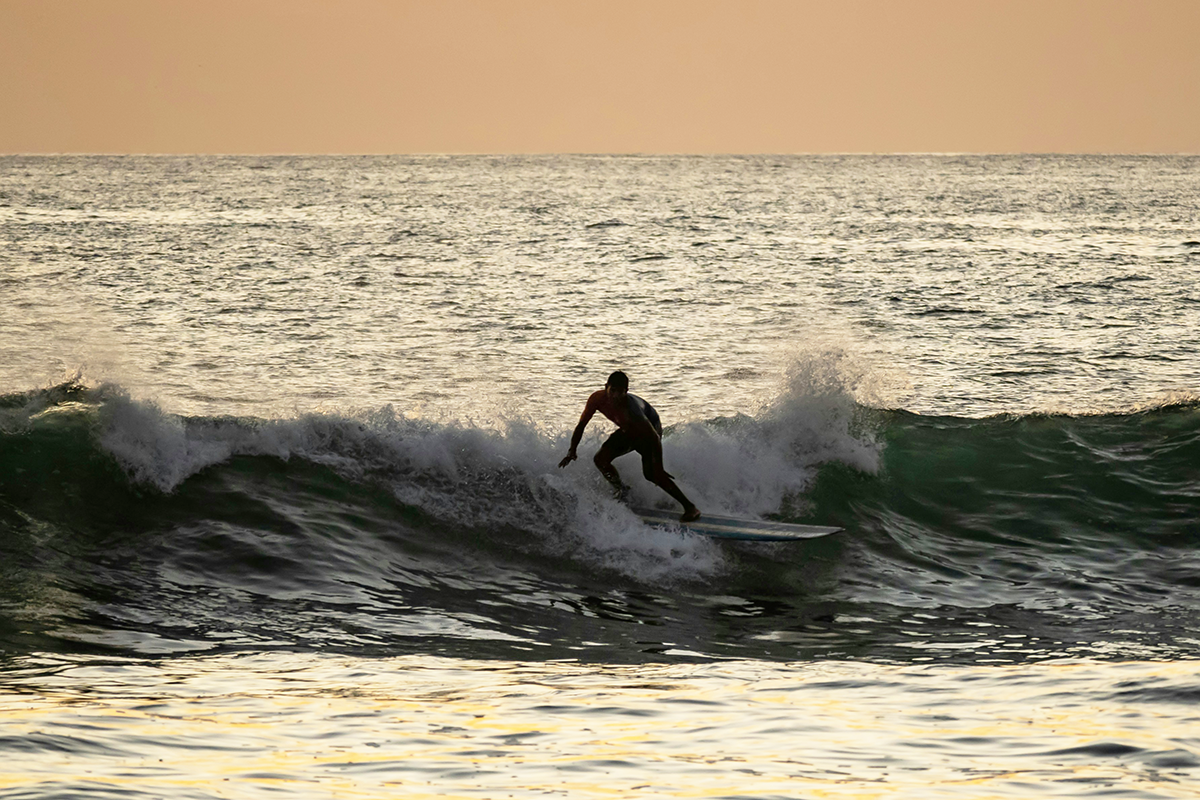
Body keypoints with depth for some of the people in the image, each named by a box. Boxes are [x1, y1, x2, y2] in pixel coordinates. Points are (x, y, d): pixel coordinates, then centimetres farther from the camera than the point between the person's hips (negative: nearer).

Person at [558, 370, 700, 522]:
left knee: (651, 473, -21)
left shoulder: (630, 408, -41)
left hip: (648, 430, -6)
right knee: (600, 459, -10)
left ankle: (690, 507, -14)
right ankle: (622, 493, 17)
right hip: (627, 431, 6)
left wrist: (659, 469, -38)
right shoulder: (597, 399, -26)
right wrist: (572, 451, -18)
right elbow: (581, 425, -11)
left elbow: (654, 437, -37)